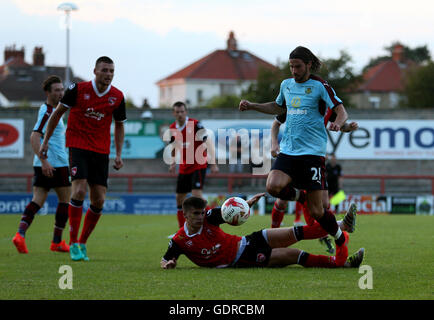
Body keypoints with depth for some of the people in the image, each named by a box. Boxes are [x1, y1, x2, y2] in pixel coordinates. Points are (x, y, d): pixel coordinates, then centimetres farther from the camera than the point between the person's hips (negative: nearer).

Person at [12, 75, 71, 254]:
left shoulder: (50, 110, 17)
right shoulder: (48, 112, -13)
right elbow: (34, 137, -22)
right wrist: (44, 161, -29)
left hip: (44, 164, 9)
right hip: (56, 164, -9)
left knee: (38, 200, 2)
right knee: (65, 199, 4)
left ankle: (20, 234, -16)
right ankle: (57, 242, 9)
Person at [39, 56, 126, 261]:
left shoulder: (117, 97, 0)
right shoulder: (78, 89, -8)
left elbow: (119, 125, 13)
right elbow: (58, 112, 4)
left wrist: (118, 155, 5)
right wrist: (46, 141, 5)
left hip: (101, 151, 4)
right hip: (78, 146, -3)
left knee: (98, 201, -1)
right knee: (79, 191, -20)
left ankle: (82, 242, 17)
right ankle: (73, 243, -11)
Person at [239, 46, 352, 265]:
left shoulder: (320, 86, -4)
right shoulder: (286, 85, 13)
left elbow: (341, 110, -9)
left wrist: (338, 123, -31)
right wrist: (251, 106, 22)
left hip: (313, 152, -5)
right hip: (288, 150, 5)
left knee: (316, 211, -6)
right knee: (273, 186, -25)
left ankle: (341, 239, 21)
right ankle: (300, 196, 9)